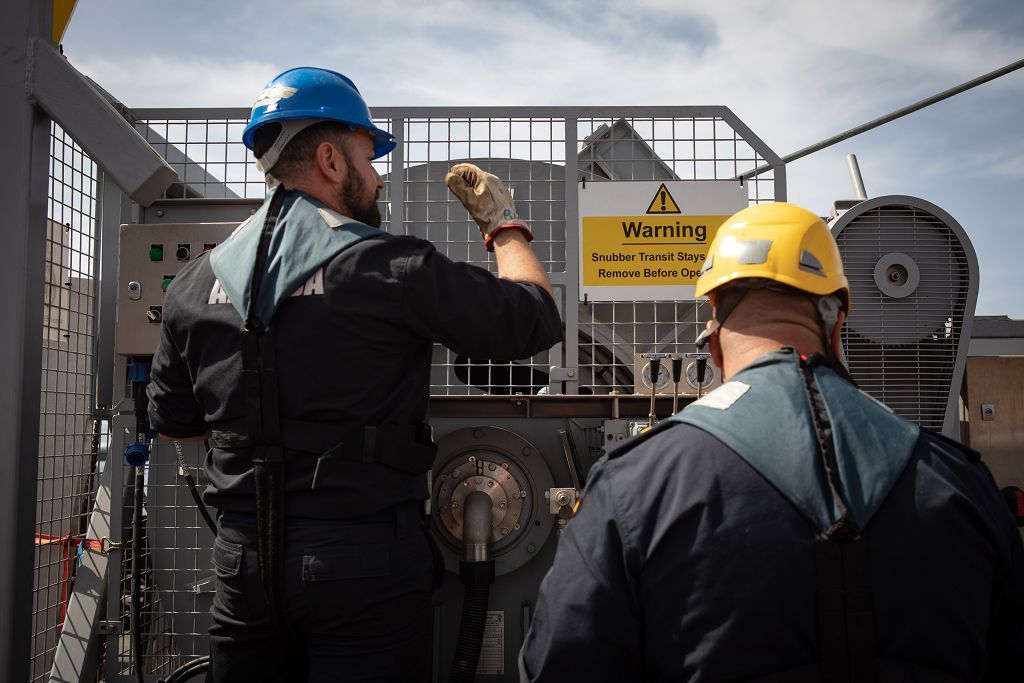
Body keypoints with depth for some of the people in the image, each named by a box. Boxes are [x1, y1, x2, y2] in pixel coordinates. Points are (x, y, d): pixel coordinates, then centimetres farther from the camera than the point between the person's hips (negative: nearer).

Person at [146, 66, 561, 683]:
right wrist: (504, 223, 9)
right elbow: (537, 319, -7)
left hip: (243, 559, 5)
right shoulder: (394, 268, -14)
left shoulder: (195, 285, 2)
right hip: (366, 559, -4)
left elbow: (172, 420, 14)